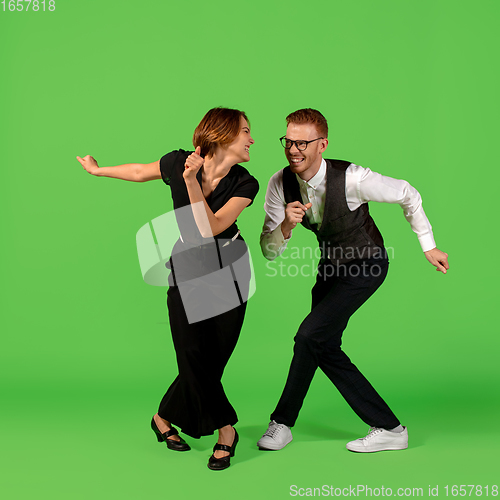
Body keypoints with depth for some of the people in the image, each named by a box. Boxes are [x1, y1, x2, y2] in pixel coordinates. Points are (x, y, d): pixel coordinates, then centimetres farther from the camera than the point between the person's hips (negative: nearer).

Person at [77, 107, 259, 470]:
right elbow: (140, 172, 10)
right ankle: (226, 430, 13)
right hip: (186, 268, -1)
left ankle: (165, 418, 21)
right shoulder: (179, 163, -10)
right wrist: (97, 170, 24)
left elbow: (210, 228, -21)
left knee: (213, 361, -1)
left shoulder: (245, 185, -10)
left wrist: (192, 182, -29)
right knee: (194, 356, -7)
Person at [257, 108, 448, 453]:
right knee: (326, 349, 5)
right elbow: (269, 252, -13)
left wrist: (429, 246, -6)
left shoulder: (351, 178, -30)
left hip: (366, 265, -7)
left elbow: (408, 195, -12)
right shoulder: (280, 183, -15)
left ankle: (282, 421, 3)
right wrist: (286, 225, -34)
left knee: (310, 336, -19)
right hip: (331, 265, 7)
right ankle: (389, 428, 14)